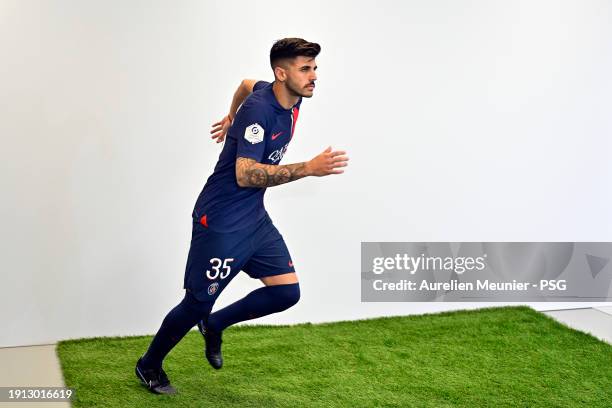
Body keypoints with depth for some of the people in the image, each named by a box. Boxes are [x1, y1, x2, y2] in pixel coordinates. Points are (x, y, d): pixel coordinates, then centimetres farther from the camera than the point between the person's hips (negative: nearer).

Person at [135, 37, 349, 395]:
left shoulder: (292, 99, 2)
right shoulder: (258, 110, -24)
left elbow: (247, 83, 23)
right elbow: (245, 175, -33)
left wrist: (232, 117, 35)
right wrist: (309, 168, -37)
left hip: (255, 218, 8)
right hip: (220, 222, -8)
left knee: (287, 291, 0)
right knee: (198, 303, 3)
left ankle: (214, 325, 22)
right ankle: (149, 366, 28)